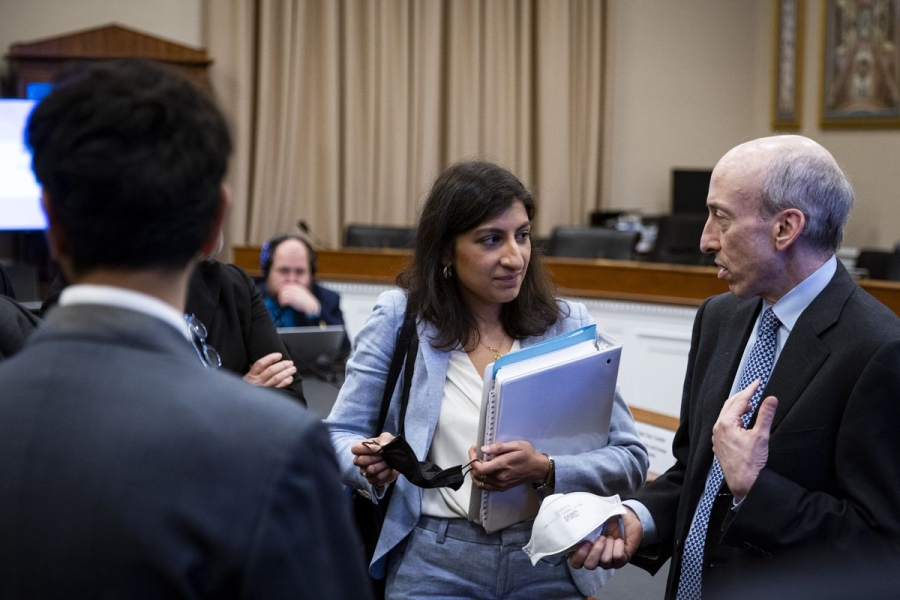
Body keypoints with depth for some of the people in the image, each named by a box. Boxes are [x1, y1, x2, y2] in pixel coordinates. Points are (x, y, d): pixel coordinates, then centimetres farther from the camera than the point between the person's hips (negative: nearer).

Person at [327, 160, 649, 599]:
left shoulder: (567, 325, -1)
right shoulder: (399, 320, -3)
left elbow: (630, 459, -5)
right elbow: (339, 435, 3)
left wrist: (545, 471, -23)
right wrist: (374, 464, -20)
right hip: (434, 564, -1)